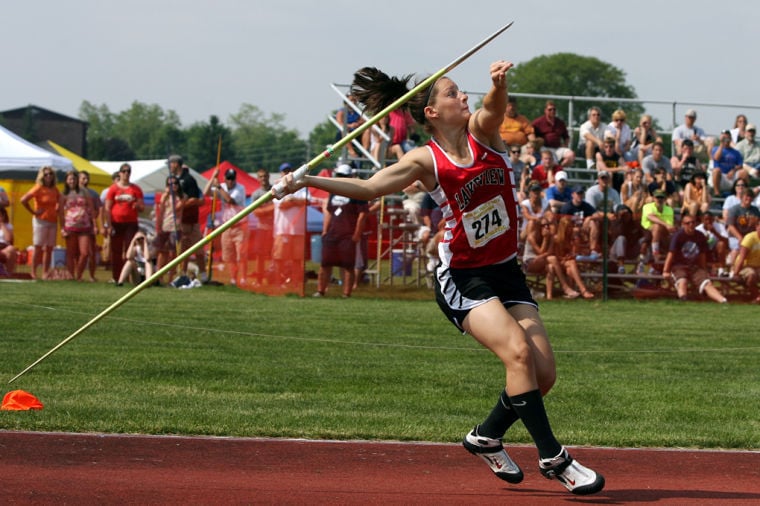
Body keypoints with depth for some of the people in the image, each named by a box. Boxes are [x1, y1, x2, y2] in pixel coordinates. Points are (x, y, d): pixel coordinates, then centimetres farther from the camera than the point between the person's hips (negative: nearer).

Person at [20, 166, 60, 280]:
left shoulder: (54, 190, 9)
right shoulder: (38, 188, -8)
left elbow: (60, 201, 29)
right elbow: (23, 200, -17)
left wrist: (57, 210, 11)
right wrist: (33, 212, -11)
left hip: (53, 222, 6)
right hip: (41, 221, -6)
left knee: (49, 249, 4)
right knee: (38, 247, -6)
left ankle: (45, 274, 7)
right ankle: (33, 273, -3)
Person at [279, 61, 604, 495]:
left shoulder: (482, 131, -1)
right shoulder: (426, 161, -8)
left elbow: (494, 107, -23)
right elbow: (369, 188, -8)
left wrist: (499, 83, -46)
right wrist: (309, 181, -18)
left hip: (507, 271, 5)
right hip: (462, 276, -4)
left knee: (543, 373, -2)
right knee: (518, 351, -24)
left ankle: (487, 437, 22)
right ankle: (553, 459, -20)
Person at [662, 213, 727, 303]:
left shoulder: (700, 237, 7)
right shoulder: (678, 235, -6)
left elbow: (702, 255, 15)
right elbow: (671, 253, -11)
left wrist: (704, 271, 19)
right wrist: (666, 271, -16)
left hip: (695, 266, 3)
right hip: (679, 266, -3)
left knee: (707, 284, -18)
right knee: (682, 281, -34)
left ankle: (723, 300, -38)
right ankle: (682, 299, -61)